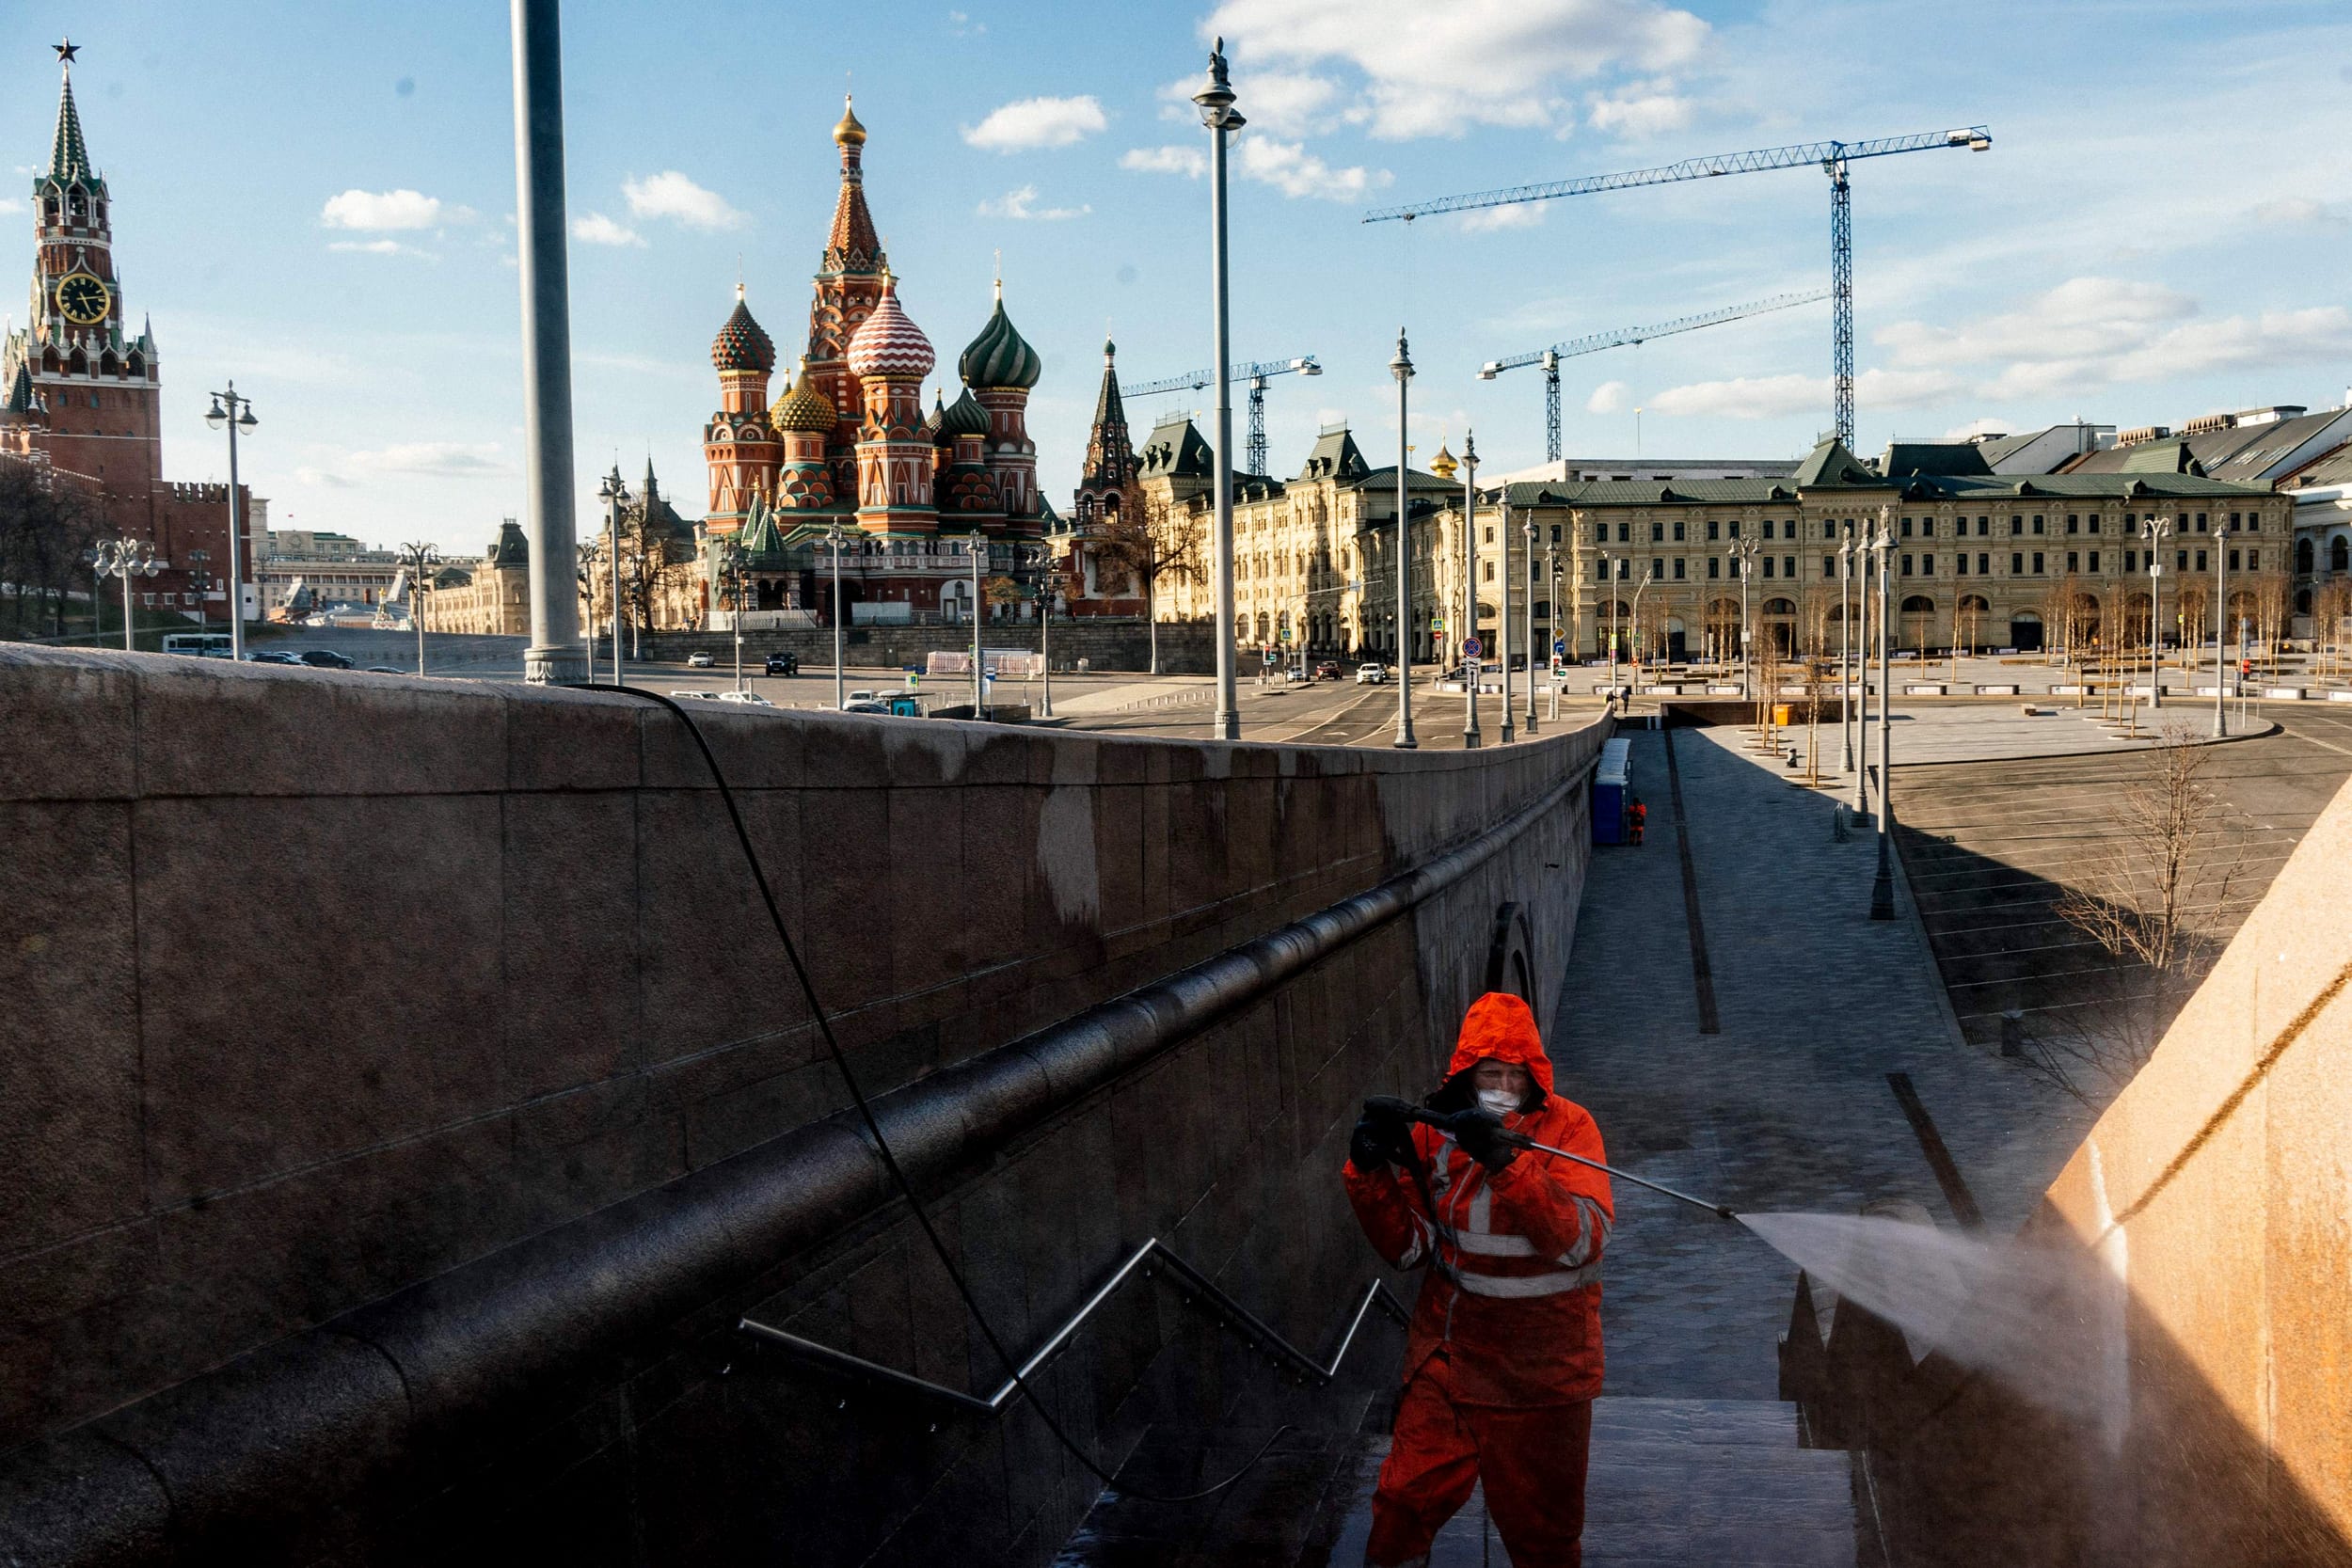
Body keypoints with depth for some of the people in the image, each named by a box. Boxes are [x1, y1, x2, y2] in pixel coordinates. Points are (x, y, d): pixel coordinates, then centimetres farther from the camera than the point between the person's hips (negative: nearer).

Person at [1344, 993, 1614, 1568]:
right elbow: (1410, 1249, 0)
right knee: (1405, 1501, 6)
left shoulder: (1566, 1126, -12)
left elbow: (1581, 1241, -25)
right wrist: (1372, 1174, -17)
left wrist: (1506, 1162, -35)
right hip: (1446, 1354, 2)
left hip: (1540, 1369, -2)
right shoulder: (1434, 1132, -2)